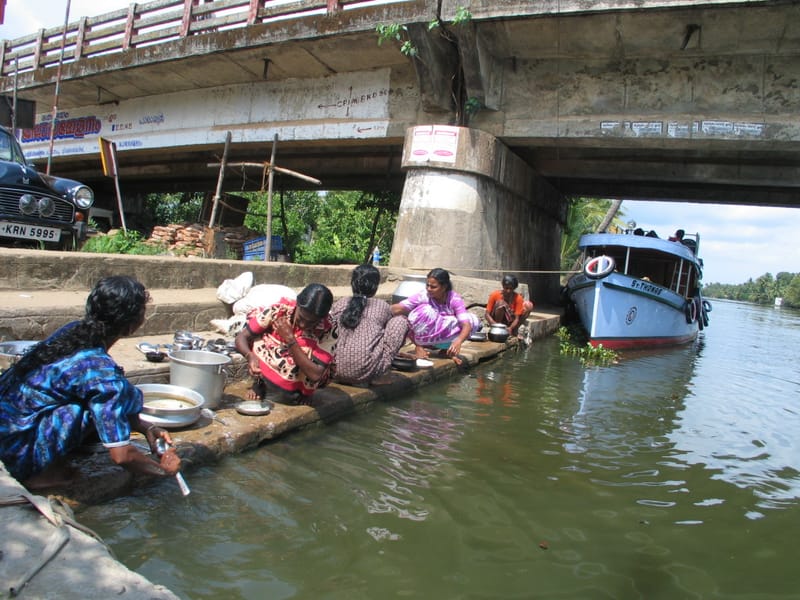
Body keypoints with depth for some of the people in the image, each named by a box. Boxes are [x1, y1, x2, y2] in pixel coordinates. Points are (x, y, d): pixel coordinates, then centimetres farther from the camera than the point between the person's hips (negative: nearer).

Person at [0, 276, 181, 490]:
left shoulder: (74, 330, -1)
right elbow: (121, 455, -22)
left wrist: (145, 428, 6)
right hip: (18, 449, -9)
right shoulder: (100, 369, -25)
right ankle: (47, 471, -8)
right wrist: (163, 468, -4)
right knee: (123, 394, -19)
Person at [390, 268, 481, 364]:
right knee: (426, 310, -32)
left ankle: (447, 349, -1)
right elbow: (399, 308, -27)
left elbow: (466, 324, -30)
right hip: (422, 336, -2)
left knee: (473, 320, -19)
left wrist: (458, 342, -48)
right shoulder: (423, 296, -20)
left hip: (444, 337, 2)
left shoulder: (455, 299, -20)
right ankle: (419, 346, -10)